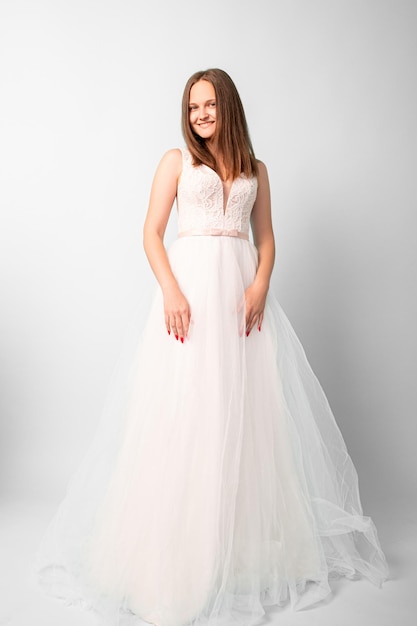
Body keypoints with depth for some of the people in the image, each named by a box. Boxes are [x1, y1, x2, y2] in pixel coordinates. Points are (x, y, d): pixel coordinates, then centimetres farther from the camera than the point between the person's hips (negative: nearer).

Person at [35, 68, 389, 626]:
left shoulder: (256, 170, 17)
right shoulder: (177, 160, 9)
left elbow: (266, 239, 13)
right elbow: (152, 233, 1)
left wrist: (260, 288, -6)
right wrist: (171, 291, -14)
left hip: (242, 289, 3)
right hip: (191, 284, -2)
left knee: (248, 408, 4)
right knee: (184, 410, -5)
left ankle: (253, 536, 22)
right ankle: (179, 548, 9)